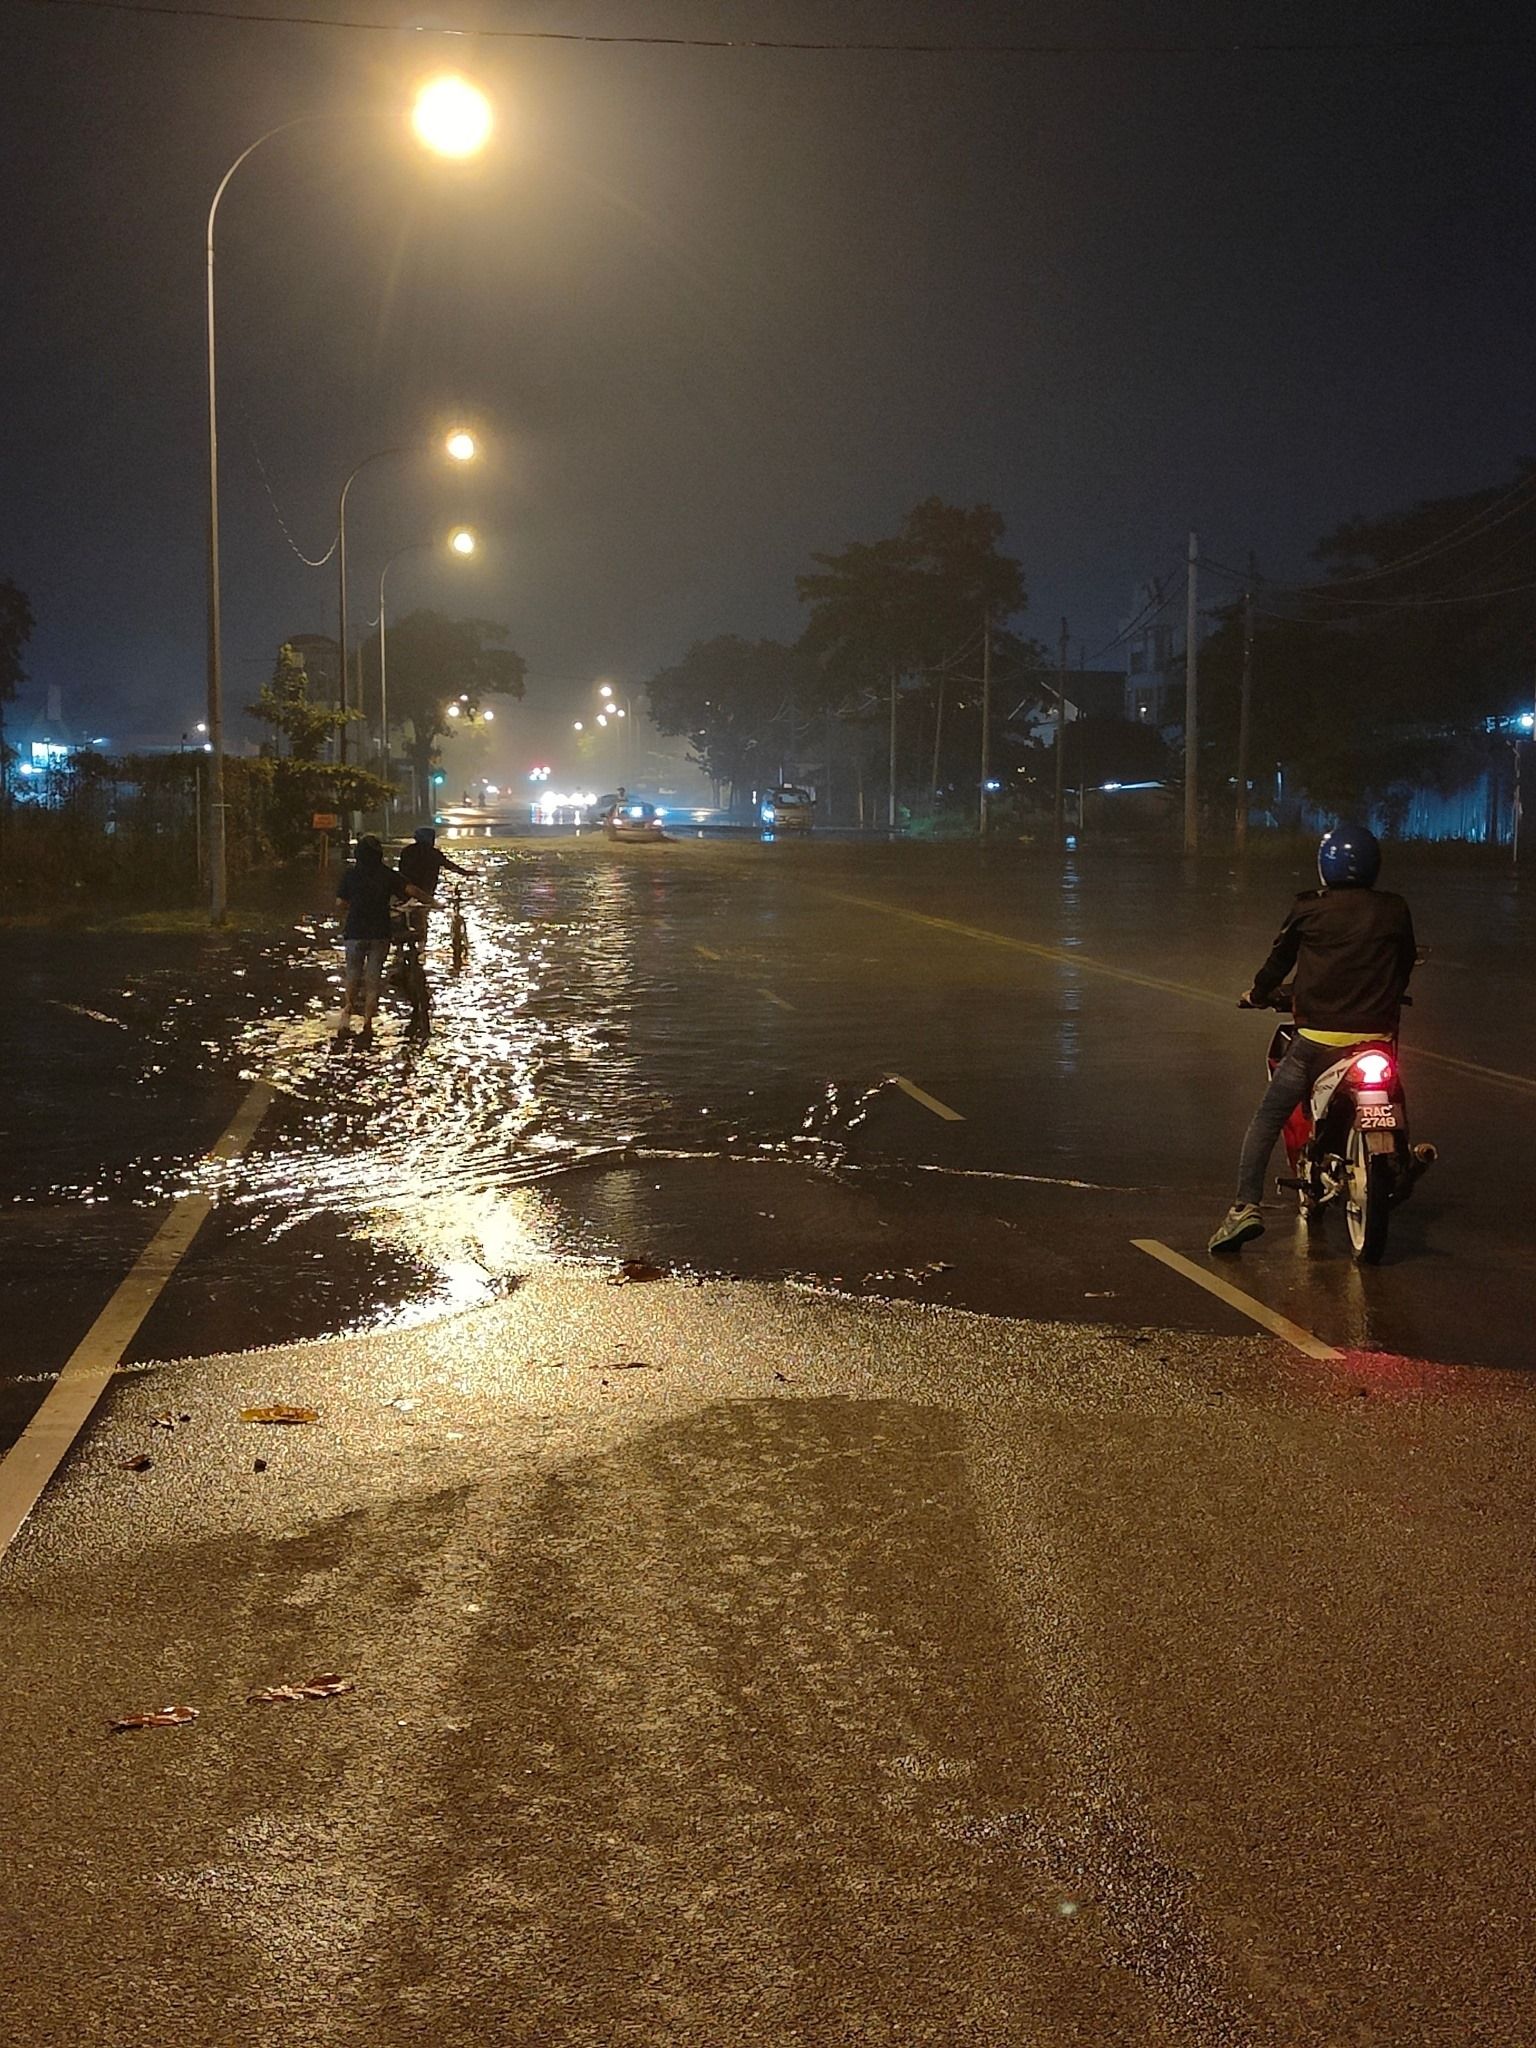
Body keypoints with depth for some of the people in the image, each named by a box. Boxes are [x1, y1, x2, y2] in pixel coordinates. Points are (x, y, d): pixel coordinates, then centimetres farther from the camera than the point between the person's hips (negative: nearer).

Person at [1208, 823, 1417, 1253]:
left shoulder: (1309, 908, -2)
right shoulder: (1395, 910, 5)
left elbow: (1280, 957, 8)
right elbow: (1406, 963, 17)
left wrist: (1257, 994, 27)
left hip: (1318, 1038, -2)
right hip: (1377, 1035, 3)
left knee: (1266, 1120, 2)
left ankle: (1247, 1205, -8)